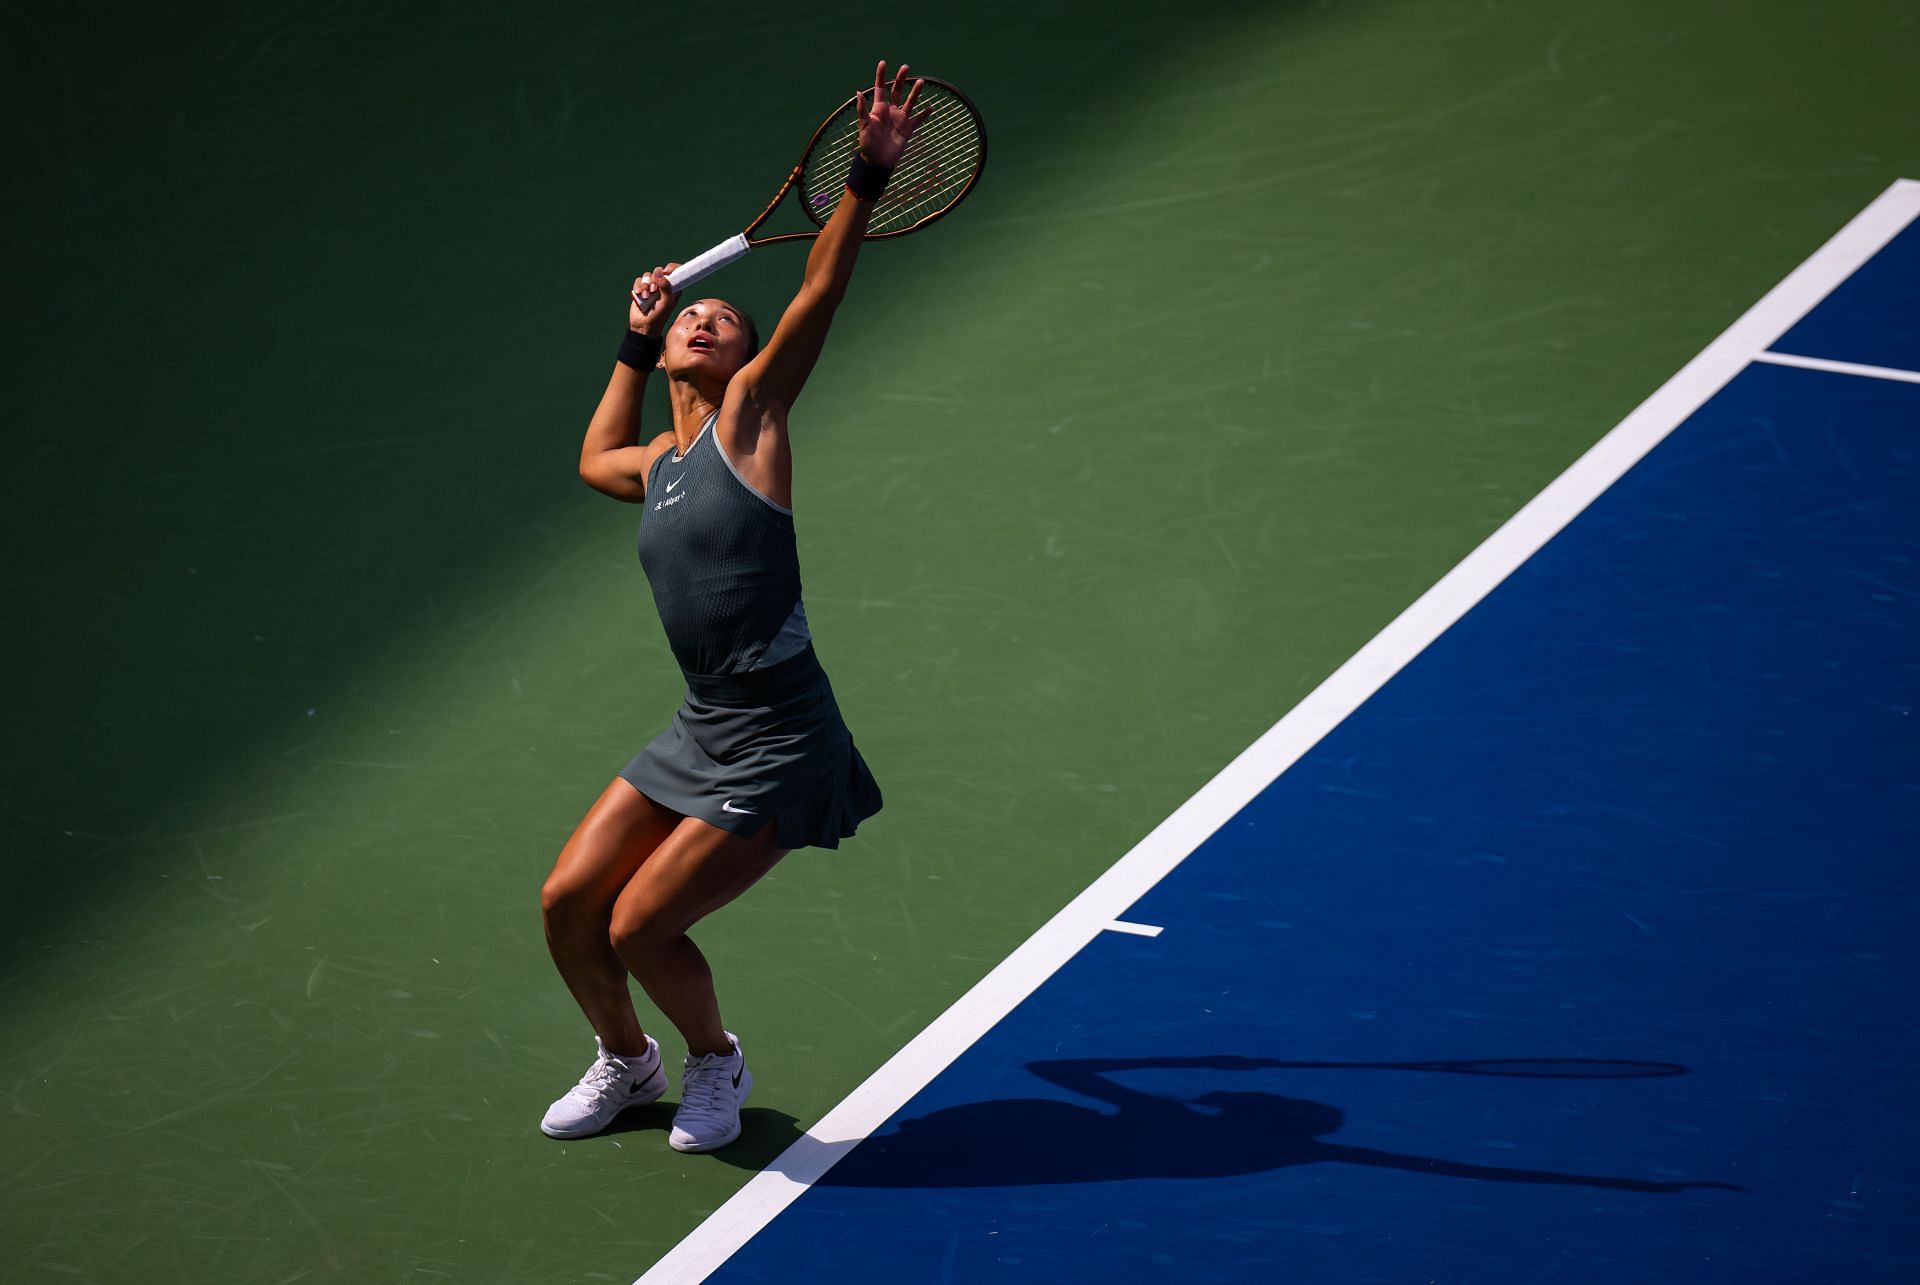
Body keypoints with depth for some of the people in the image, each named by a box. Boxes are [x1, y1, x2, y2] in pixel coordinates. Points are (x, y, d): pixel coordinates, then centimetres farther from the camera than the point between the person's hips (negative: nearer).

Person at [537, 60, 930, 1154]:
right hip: (699, 734, 7)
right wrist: (638, 339, 34)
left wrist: (870, 176, -27)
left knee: (640, 928, -6)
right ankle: (628, 1062, 32)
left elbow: (819, 296, -17)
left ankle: (718, 1063, 23)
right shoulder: (663, 464, 13)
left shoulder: (749, 417, -4)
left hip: (778, 750, -7)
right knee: (569, 906, 5)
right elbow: (599, 459, 39)